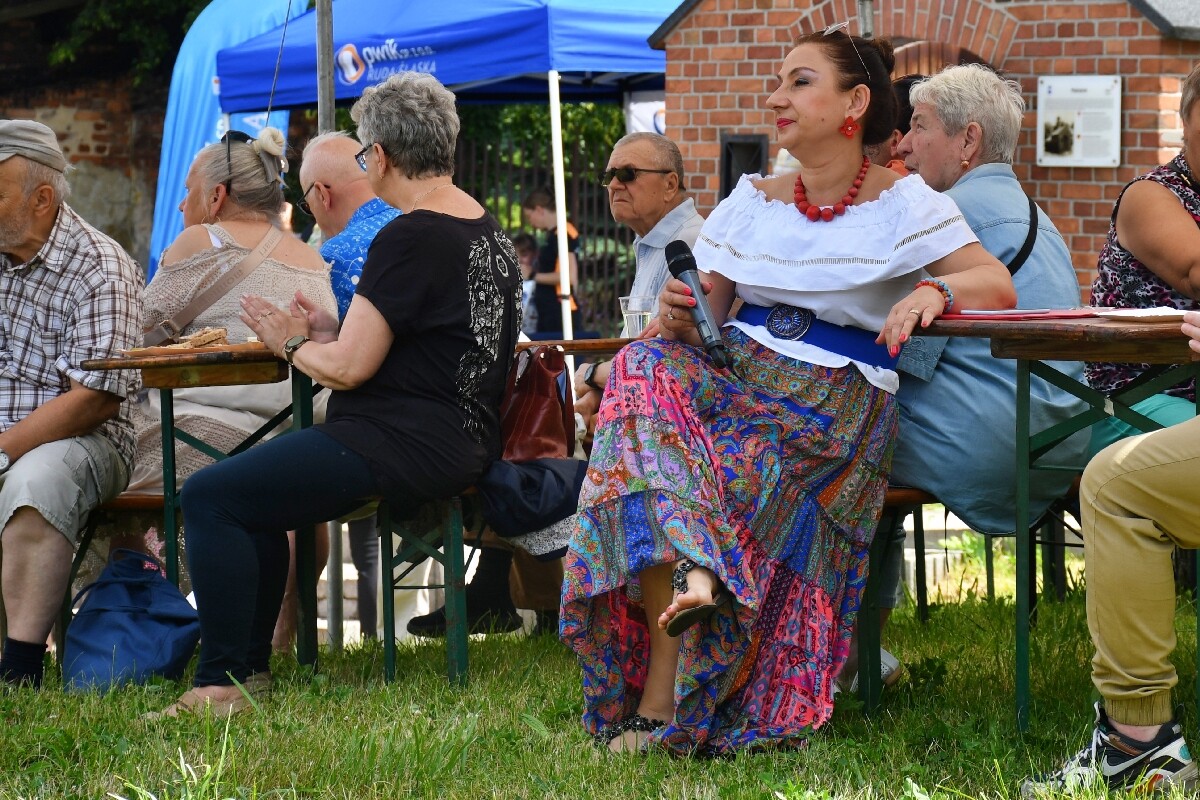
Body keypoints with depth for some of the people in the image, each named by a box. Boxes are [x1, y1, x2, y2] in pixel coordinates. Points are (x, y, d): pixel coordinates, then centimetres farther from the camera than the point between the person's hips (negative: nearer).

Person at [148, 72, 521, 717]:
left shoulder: (409, 238, -18)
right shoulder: (488, 230, 12)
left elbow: (347, 368, -18)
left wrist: (293, 344, 2)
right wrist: (330, 334, 15)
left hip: (408, 447, -11)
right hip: (463, 441, 11)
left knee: (210, 496, -9)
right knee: (252, 486, 24)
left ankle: (221, 684, -10)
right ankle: (250, 660, 24)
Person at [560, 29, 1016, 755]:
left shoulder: (902, 205, 2)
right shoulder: (752, 202, 17)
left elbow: (1000, 286, -7)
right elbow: (705, 315, 15)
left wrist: (935, 291, -29)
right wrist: (680, 319, -10)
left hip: (836, 401, -5)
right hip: (735, 370, 5)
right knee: (646, 368, -26)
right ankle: (684, 567, -40)